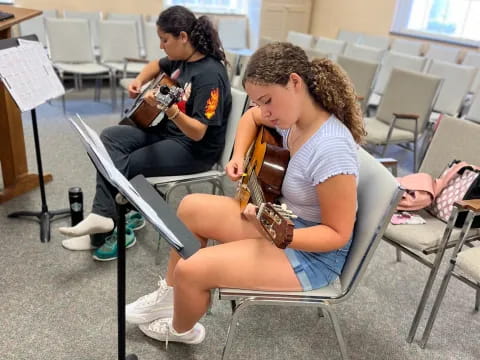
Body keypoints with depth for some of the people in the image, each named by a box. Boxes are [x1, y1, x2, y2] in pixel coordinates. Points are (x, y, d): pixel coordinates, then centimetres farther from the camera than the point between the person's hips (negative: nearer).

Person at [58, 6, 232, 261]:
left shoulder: (210, 75, -24)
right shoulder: (182, 59, 2)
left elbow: (197, 132, -29)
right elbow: (157, 66, 26)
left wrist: (170, 110, -45)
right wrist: (139, 81, 6)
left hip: (196, 150, -9)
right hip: (168, 130, 9)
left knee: (123, 166, -15)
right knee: (110, 137, -5)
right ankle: (104, 216, -13)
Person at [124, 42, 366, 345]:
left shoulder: (331, 150, -31)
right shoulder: (294, 114, -5)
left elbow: (338, 233, -25)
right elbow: (251, 118, 17)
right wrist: (238, 157, 2)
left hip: (313, 254, -8)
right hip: (282, 218, 9)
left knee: (192, 269, -16)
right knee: (192, 208, 3)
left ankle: (181, 330, 20)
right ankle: (171, 293, 22)